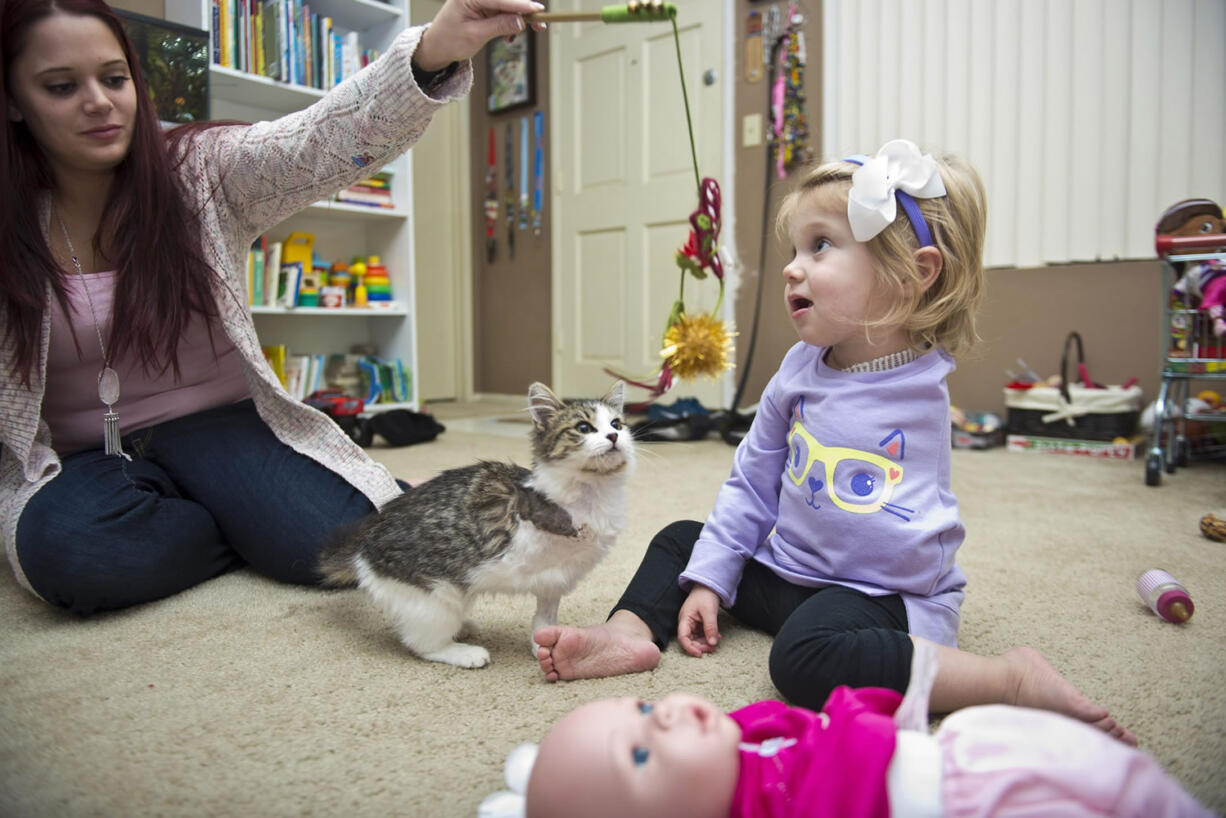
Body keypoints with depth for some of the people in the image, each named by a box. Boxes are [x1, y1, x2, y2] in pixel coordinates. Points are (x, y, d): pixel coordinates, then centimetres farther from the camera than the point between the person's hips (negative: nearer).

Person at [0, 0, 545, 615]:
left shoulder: (199, 170, -7)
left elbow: (312, 143, -28)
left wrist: (434, 50, -45)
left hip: (215, 425, -1)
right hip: (80, 461, 2)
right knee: (62, 548, -32)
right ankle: (254, 525, -5)